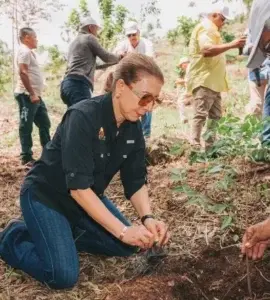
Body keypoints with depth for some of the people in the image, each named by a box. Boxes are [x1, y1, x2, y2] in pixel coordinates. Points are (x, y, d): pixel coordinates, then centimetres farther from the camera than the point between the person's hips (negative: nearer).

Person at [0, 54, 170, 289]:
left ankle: (62, 234, 13)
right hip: (45, 195, -7)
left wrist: (147, 217, -23)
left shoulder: (133, 129, -7)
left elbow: (136, 182, -4)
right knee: (64, 276, -18)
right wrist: (122, 230, -33)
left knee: (127, 246, 3)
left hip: (88, 196, 8)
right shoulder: (83, 117, -30)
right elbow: (78, 188, -33)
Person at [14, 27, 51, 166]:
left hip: (35, 96, 10)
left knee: (44, 124, 14)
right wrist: (31, 94, -23)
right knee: (26, 127, -4)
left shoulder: (29, 52, 21)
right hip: (27, 95, -10)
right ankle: (26, 158, 2)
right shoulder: (24, 51, -10)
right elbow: (23, 73, -21)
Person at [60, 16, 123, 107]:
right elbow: (106, 57, 7)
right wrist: (119, 57, 27)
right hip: (79, 84, -9)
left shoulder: (74, 42, 31)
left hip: (68, 84, 9)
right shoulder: (89, 38, 5)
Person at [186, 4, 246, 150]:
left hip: (212, 81, 11)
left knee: (215, 116, 10)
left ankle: (210, 146, 14)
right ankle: (196, 148, -14)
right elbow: (207, 50, -27)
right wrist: (231, 45, -26)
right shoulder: (205, 28, -10)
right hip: (203, 81, -11)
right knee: (201, 115, -14)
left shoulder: (211, 30, 25)